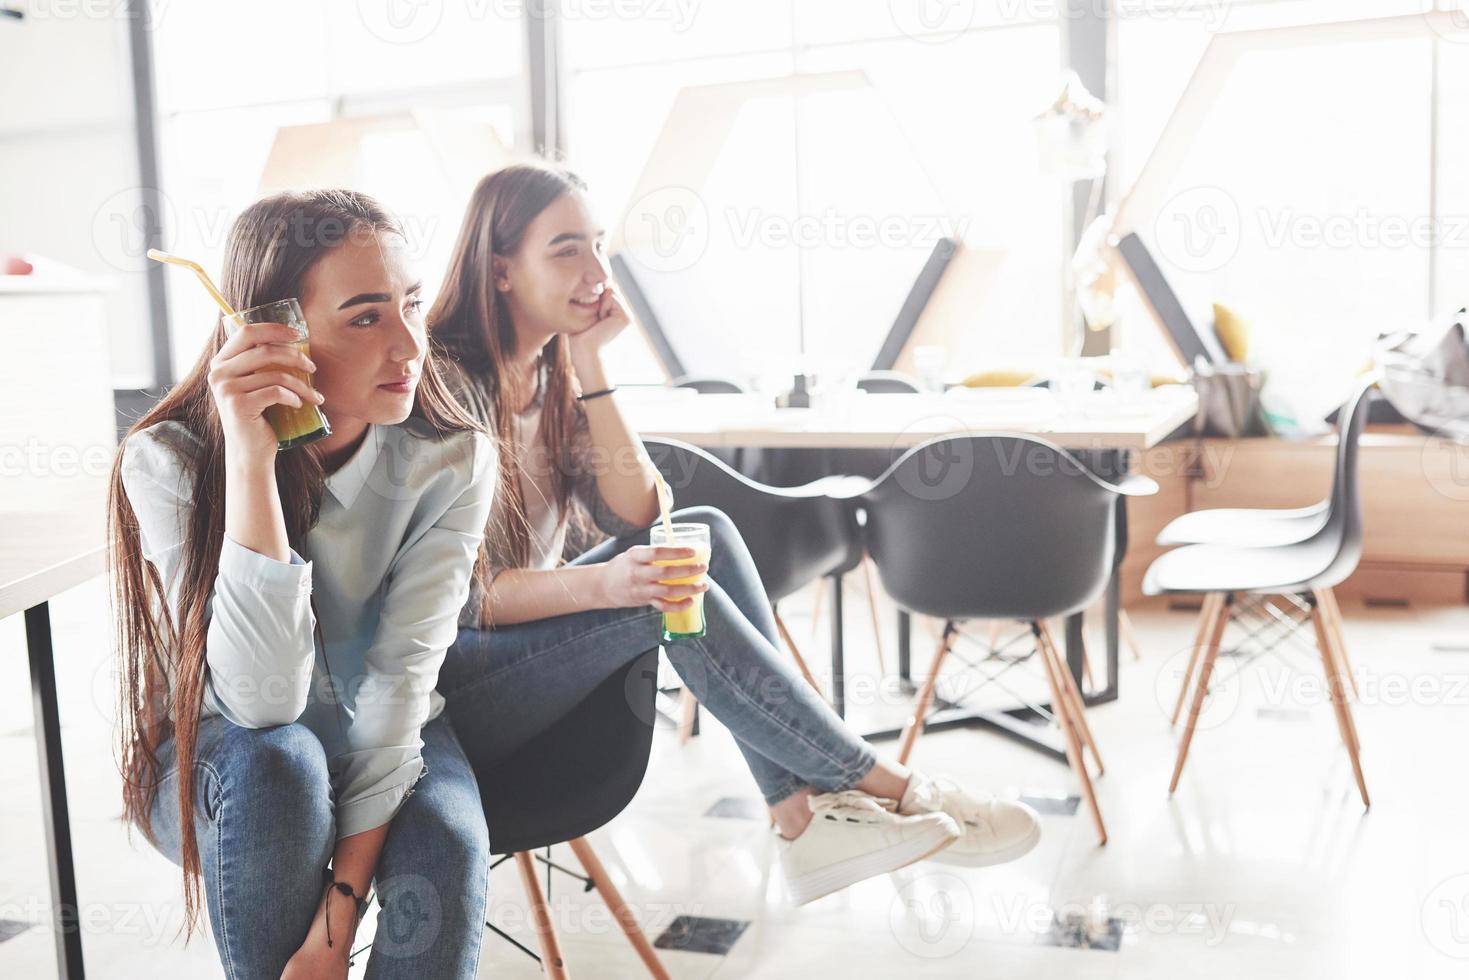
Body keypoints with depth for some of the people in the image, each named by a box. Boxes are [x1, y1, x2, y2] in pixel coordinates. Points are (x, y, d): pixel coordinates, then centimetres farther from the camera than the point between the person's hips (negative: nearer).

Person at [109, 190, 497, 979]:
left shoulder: (452, 462, -18)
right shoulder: (169, 462, -22)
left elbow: (401, 681, -22)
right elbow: (260, 702, -31)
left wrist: (339, 912, -28)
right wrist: (250, 458, -39)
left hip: (386, 750, 1)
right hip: (217, 765, 0)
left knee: (446, 849, -30)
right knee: (275, 763, -34)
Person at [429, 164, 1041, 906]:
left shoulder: (553, 372, 6)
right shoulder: (447, 381, -19)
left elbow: (634, 516, -4)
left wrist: (589, 365, -10)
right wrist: (603, 583, -38)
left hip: (526, 634, 8)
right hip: (450, 684, -8)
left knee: (704, 534, -12)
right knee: (670, 595, -28)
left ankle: (806, 814, -16)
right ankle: (880, 785, -14)